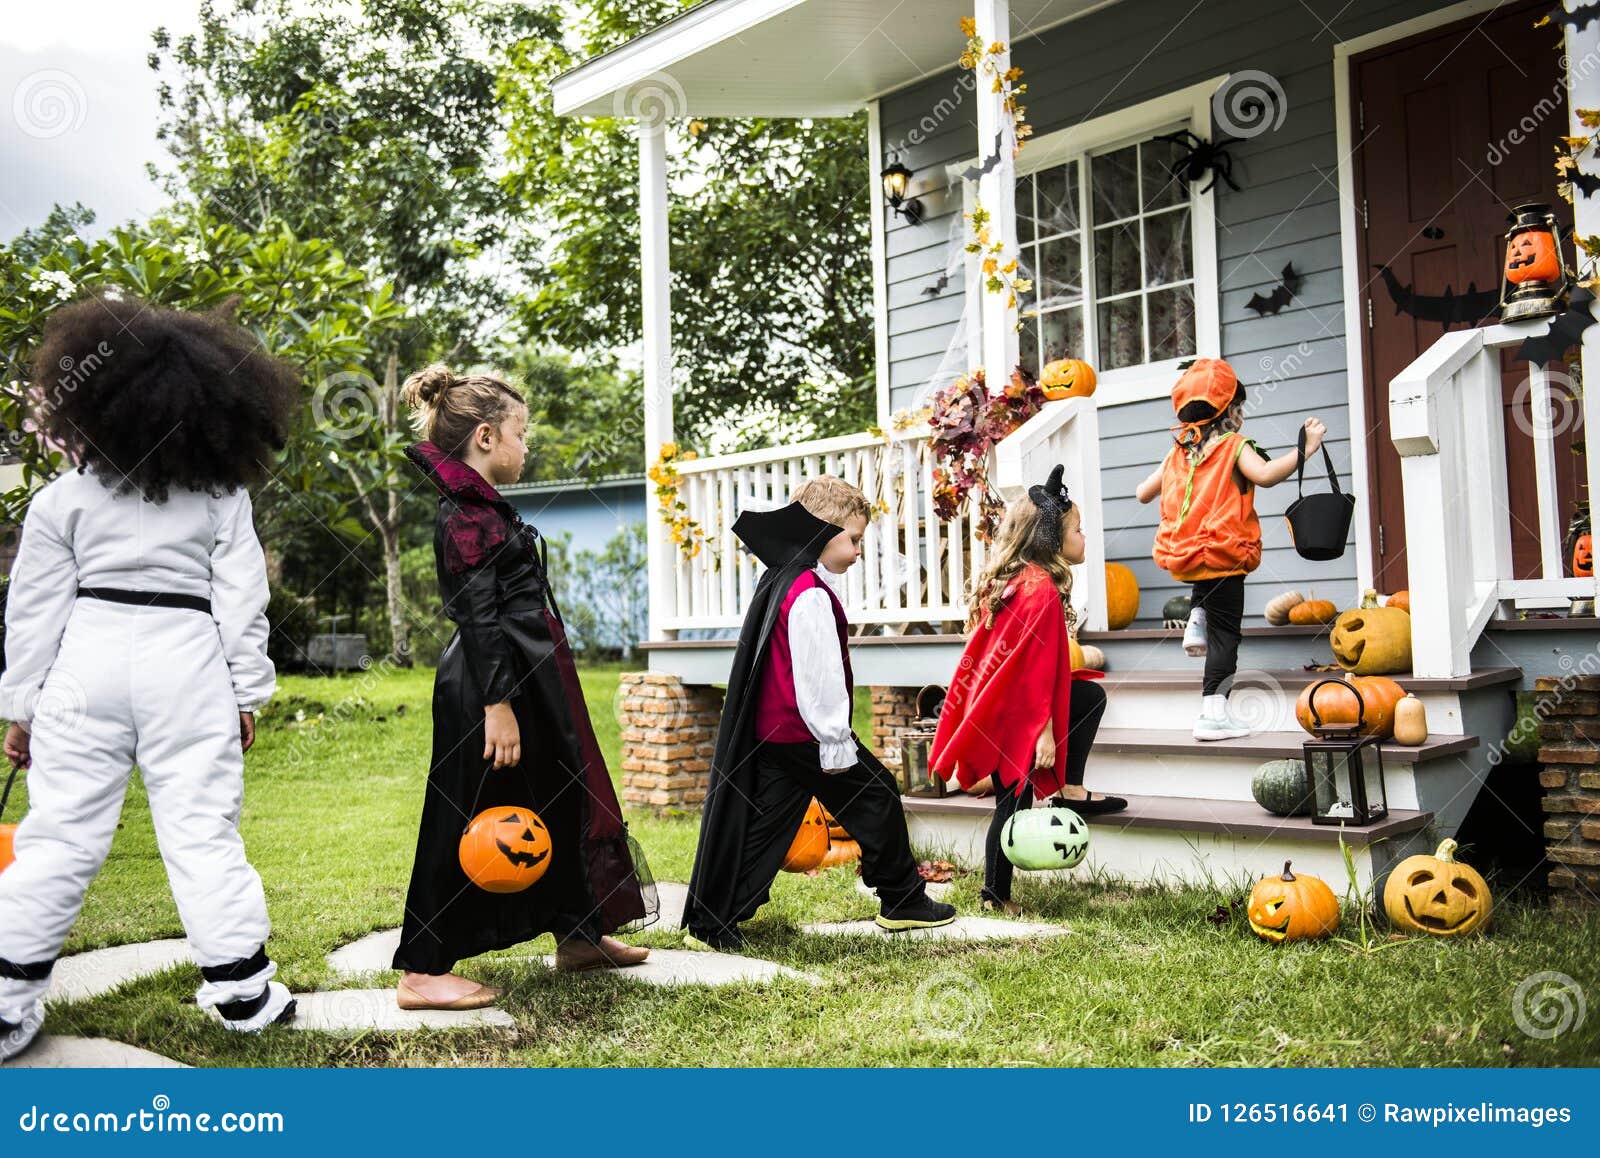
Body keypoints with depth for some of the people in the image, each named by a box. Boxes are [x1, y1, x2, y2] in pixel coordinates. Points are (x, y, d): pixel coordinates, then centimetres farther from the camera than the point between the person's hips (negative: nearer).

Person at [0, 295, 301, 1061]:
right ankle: (241, 987, 8)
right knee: (202, 827, 3)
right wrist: (247, 690, 9)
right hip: (187, 668, -1)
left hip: (86, 665, 1)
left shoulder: (63, 498, 4)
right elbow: (241, 598, 2)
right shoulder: (223, 495, 3)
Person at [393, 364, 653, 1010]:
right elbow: (479, 618, -21)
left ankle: (577, 934, 32)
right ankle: (422, 972, 8)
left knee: (560, 800, 17)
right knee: (470, 824, -3)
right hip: (487, 686, -11)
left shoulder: (478, 506, 15)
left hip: (527, 679, 11)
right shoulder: (468, 514, -16)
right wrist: (497, 704, -23)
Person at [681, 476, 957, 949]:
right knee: (876, 796, 5)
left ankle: (709, 923, 11)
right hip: (806, 731, -10)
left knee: (763, 822, 11)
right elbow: (819, 676, -21)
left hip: (772, 732, 10)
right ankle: (904, 901, 18)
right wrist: (836, 743, -15)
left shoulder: (780, 581, 15)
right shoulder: (812, 595, -18)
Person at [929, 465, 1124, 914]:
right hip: (1012, 716, -9)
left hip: (988, 704, 9)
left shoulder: (1005, 579, 9)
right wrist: (1045, 732, -19)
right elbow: (1039, 669, -21)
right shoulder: (1042, 589, -19)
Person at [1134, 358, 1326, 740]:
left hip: (1181, 557, 6)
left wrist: (1166, 470, 33)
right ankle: (1214, 712, -3)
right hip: (1222, 555, -6)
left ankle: (1196, 621, 17)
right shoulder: (1235, 447, -7)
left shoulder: (1177, 453, 10)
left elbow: (1143, 493, 16)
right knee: (1225, 634, 1)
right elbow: (1265, 475, -25)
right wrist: (1306, 447, -20)